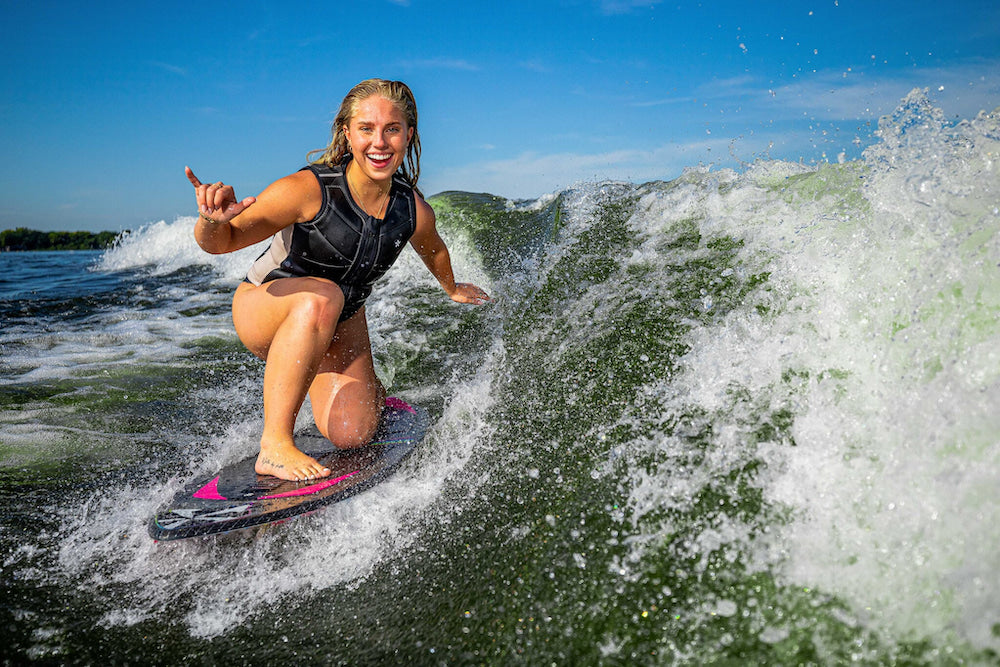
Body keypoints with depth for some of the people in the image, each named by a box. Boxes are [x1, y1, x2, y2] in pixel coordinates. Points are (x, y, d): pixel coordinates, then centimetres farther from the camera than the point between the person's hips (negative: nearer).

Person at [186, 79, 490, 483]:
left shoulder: (413, 211, -16)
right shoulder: (306, 190, -29)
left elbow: (433, 251, 9)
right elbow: (222, 242, -22)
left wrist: (452, 288, 29)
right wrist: (212, 220, -46)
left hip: (340, 325, 4)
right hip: (263, 312, -4)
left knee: (351, 435, -12)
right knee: (321, 297, -39)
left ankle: (368, 390, 27)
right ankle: (274, 444, -31)